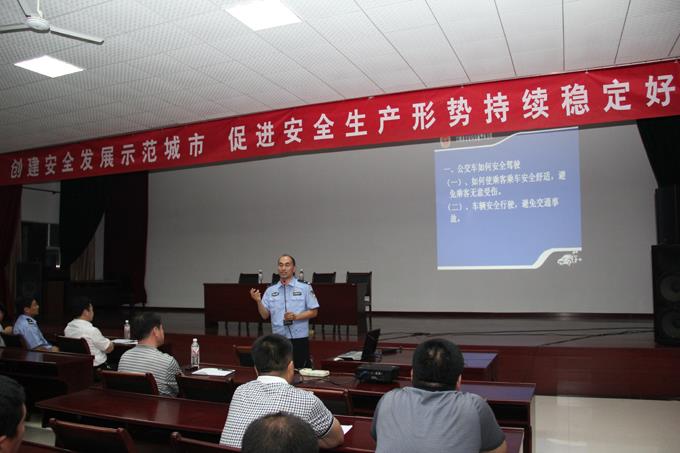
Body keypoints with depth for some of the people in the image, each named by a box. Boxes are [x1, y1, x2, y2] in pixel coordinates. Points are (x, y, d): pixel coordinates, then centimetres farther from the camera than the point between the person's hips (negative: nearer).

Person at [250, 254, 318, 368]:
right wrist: (258, 301, -11)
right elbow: (265, 315, 5)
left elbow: (313, 312, -3)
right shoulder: (270, 290, 7)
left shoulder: (305, 288, -2)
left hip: (299, 339, -3)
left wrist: (296, 317, -17)